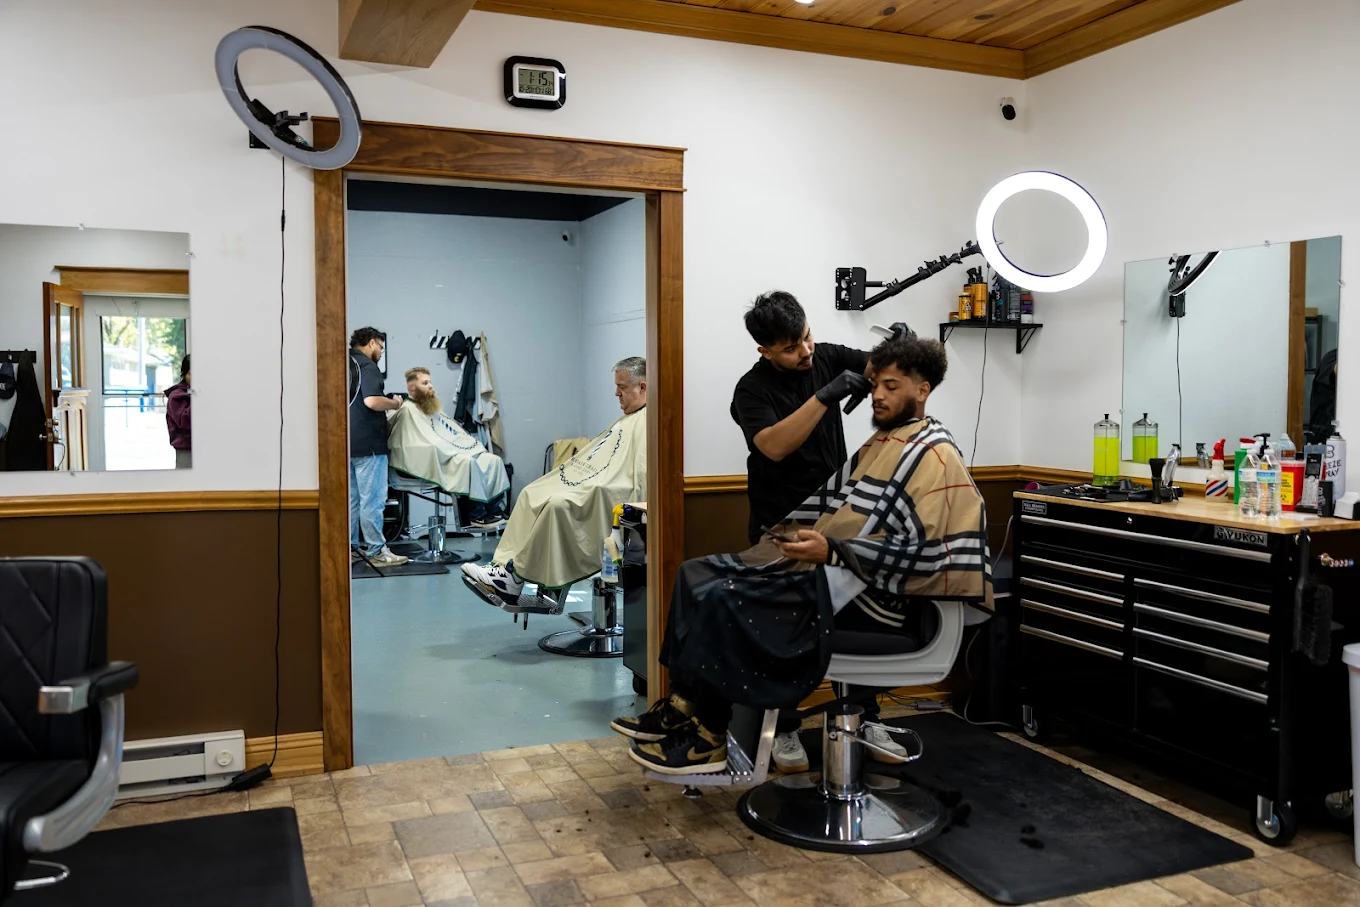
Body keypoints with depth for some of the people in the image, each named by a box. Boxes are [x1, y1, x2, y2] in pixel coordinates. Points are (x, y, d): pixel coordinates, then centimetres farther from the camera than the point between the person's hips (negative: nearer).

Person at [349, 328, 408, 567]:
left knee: (350, 499, 12)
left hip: (348, 442, 9)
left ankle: (351, 548, 18)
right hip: (367, 443, -9)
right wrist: (394, 403, -7)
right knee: (372, 499, -5)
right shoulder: (367, 366, -11)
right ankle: (376, 552, -2)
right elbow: (372, 401, -25)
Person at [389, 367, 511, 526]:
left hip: (458, 452, 9)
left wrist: (475, 446, 8)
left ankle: (496, 509, -11)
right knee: (468, 462, -34)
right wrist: (458, 451, -15)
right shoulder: (408, 410, -6)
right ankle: (477, 514, -26)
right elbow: (431, 444, -15)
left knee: (494, 460, -8)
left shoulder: (432, 408, 24)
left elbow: (456, 432, 24)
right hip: (435, 461, -9)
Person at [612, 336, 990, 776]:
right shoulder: (882, 441, 18)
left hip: (866, 591, -10)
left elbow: (923, 550, -20)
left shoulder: (935, 457, -11)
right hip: (824, 563, 10)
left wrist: (833, 551, -24)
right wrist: (791, 536, 6)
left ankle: (708, 737, -12)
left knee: (726, 599, -24)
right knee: (699, 573, 1)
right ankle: (684, 703, 0)